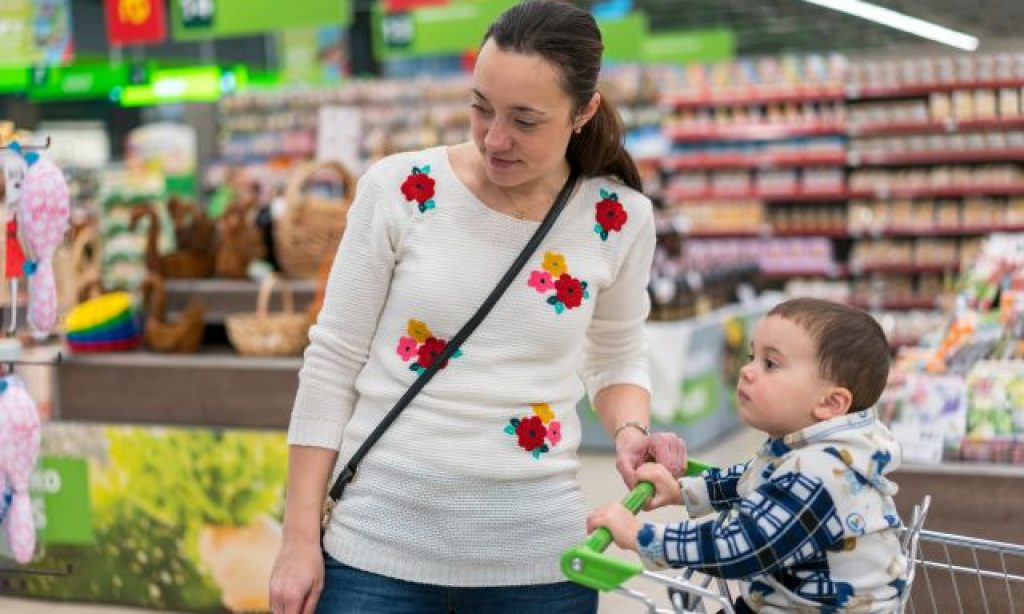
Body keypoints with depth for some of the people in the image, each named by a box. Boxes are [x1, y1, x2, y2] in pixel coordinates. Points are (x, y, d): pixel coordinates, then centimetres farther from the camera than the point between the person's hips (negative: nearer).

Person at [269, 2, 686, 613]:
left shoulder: (620, 219, -2)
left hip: (537, 556, 1)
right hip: (379, 540, -1)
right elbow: (332, 363, -2)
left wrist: (631, 431, -9)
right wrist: (301, 538, -3)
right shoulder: (399, 189, -7)